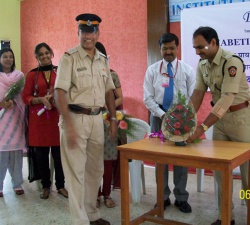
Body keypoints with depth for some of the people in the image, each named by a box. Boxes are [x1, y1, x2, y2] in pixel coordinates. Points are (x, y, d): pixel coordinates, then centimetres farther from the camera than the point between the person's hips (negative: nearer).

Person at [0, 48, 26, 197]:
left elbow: (23, 95, 4)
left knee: (16, 152, 2)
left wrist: (12, 102, -13)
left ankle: (17, 184, 12)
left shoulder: (19, 75, 12)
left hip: (15, 118, 2)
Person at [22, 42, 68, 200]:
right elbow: (26, 97, 2)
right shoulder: (32, 74, 4)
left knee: (59, 153, 0)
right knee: (41, 154, 6)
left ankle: (61, 185, 16)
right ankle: (46, 186, 22)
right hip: (39, 118, 0)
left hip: (57, 117, 0)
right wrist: (41, 100, -15)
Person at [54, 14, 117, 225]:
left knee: (95, 170, 14)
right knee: (76, 172, 0)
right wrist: (69, 125, -20)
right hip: (76, 118, -6)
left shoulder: (103, 60, 11)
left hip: (97, 119, 6)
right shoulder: (69, 58, -8)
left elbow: (109, 91, 17)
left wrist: (114, 119, 13)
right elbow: (60, 93, -14)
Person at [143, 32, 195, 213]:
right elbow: (148, 98, -1)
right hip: (159, 116, 1)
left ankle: (181, 198, 16)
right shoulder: (152, 70, 3)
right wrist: (162, 115, -13)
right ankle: (163, 197, 18)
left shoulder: (187, 70, 2)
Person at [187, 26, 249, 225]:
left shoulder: (232, 62, -24)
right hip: (219, 117, 7)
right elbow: (198, 94, -2)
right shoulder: (202, 64, 1)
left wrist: (202, 127, -36)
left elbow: (227, 99, -31)